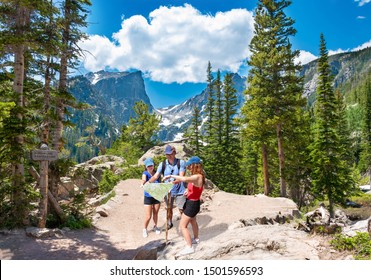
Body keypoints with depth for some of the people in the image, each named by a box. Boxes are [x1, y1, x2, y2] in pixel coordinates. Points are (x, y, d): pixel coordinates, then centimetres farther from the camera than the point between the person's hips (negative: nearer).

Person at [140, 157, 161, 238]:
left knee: (155, 214, 16)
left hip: (157, 196, 3)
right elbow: (144, 179, -35)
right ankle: (145, 229, 25)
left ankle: (155, 227, 42)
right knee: (148, 216, -1)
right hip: (148, 197, -3)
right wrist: (142, 183, -56)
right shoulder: (145, 173, -11)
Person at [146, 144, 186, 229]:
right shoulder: (162, 164, -5)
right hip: (168, 191, 3)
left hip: (179, 191, -3)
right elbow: (156, 176, -8)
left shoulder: (181, 162, -13)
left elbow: (181, 177, -20)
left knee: (182, 210, 2)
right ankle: (169, 223, 41)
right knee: (169, 209, 19)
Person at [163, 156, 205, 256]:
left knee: (183, 226, -4)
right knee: (193, 221, 30)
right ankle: (196, 239, 51)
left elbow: (185, 179, -48)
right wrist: (189, 190, 3)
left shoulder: (197, 177, -29)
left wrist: (171, 176, -38)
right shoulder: (197, 176, 1)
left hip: (192, 204, -10)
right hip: (192, 202, 10)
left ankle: (189, 247, 2)